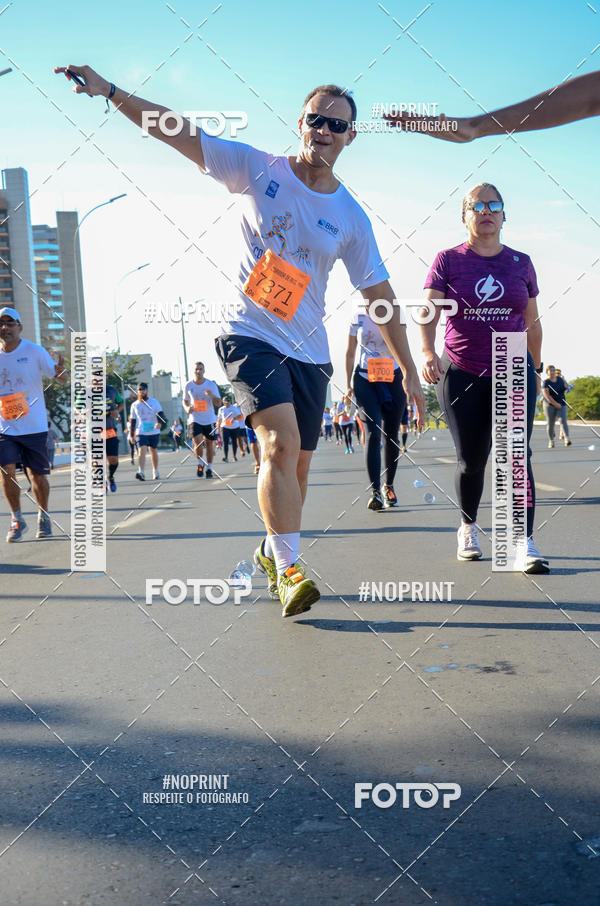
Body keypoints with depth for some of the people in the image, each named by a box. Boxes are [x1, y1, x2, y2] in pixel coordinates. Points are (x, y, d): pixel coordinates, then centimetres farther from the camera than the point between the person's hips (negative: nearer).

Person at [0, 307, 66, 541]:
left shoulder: (34, 351, -6)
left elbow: (59, 377, -8)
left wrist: (60, 373, -31)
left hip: (34, 425, -2)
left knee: (37, 475, 5)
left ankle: (43, 517, 26)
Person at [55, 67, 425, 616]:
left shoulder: (351, 217, 5)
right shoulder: (257, 169, 0)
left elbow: (380, 294, 9)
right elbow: (178, 132, -3)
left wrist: (409, 369, 8)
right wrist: (109, 91, -12)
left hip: (309, 349, 4)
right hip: (251, 334, -3)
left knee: (298, 465, 7)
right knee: (281, 441, -22)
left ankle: (273, 549, 31)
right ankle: (288, 569, -16)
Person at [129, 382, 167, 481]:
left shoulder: (154, 402, 1)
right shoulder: (134, 405, 6)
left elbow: (161, 414, -5)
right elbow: (133, 421, 13)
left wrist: (160, 422, -27)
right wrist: (132, 435, 11)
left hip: (154, 432, 0)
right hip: (141, 433, 0)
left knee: (153, 451, 11)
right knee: (142, 450, -17)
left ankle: (155, 472, 27)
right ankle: (141, 473, -29)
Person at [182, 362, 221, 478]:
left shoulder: (211, 385, -4)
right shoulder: (188, 386, 1)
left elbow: (218, 403, -4)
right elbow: (185, 401, 14)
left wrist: (212, 395, -25)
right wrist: (187, 408, -9)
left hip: (209, 419, 0)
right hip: (195, 419, 0)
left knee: (209, 443, 6)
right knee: (197, 442, -16)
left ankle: (209, 468, 20)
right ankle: (200, 463, 9)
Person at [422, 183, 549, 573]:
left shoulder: (521, 262, 8)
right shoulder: (448, 260, 0)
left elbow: (532, 322, 15)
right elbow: (429, 312, -10)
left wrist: (535, 368, 15)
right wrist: (429, 353, -26)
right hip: (461, 375, -1)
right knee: (472, 460, 5)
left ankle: (526, 543, -13)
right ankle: (468, 528, 29)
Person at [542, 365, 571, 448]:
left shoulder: (560, 379, 7)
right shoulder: (546, 383, -9)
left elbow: (566, 388, 21)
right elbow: (546, 395, -17)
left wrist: (563, 379, 7)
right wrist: (555, 404, -20)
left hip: (561, 404, 3)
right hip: (549, 405, -3)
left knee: (563, 420, -13)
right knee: (550, 423, 3)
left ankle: (567, 439, -25)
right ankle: (551, 441, 17)